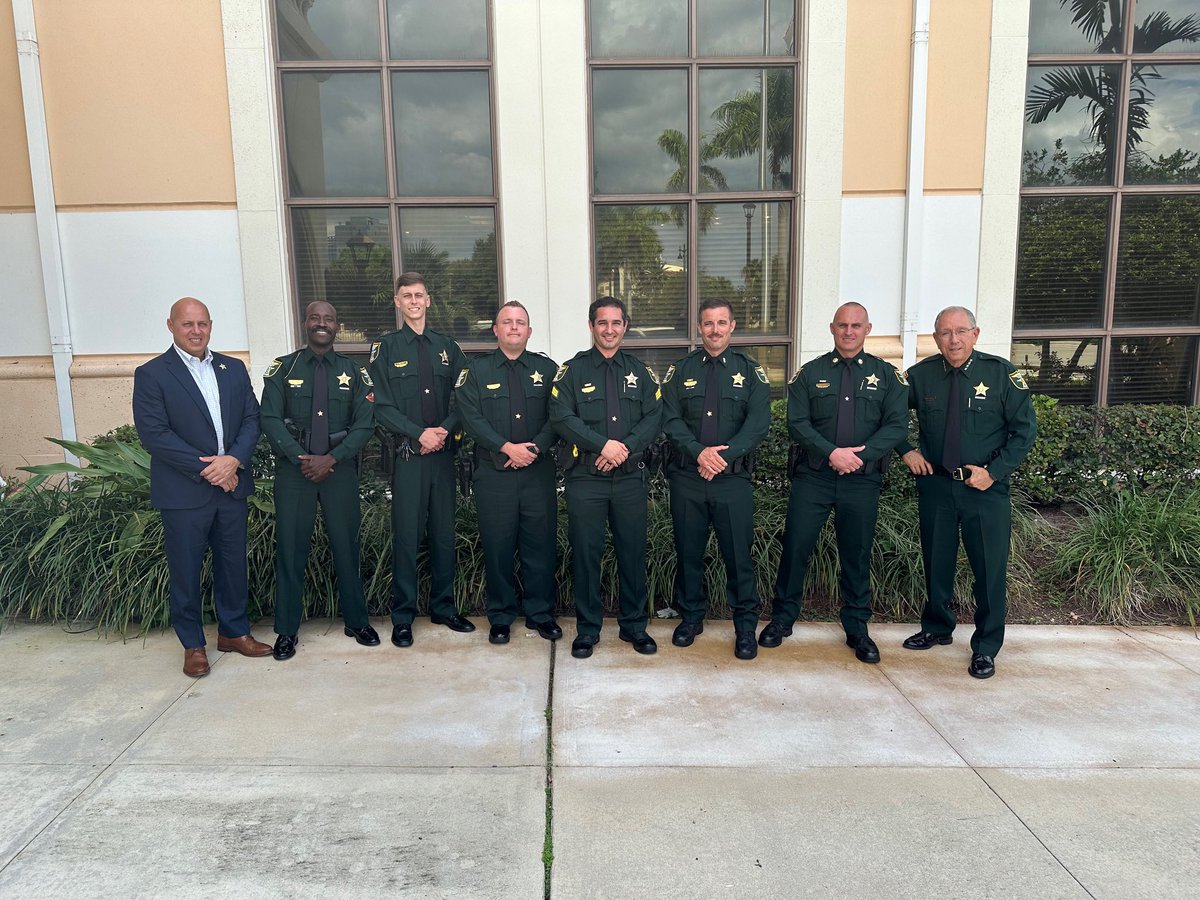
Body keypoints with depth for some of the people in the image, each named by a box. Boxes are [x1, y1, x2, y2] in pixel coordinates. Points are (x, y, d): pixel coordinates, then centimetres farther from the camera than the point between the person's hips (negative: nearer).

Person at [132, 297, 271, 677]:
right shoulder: (151, 374, -5)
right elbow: (154, 434, -12)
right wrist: (205, 469, -16)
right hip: (183, 492, -4)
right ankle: (192, 644, 22)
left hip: (231, 485, 4)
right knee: (185, 570, 7)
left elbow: (252, 418, 5)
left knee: (233, 562, 13)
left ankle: (233, 631, 29)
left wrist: (234, 459, -12)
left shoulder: (233, 369, 9)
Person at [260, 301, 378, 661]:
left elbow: (364, 425, -2)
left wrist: (331, 459, -13)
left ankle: (356, 621, 21)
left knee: (346, 545, 6)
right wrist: (301, 458, -14)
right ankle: (287, 630, 15)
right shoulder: (283, 368, 4)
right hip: (293, 469, 0)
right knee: (290, 547, 3)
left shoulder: (354, 372, 5)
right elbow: (271, 419, -3)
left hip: (340, 469, 0)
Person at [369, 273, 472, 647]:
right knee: (406, 535, -1)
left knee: (444, 532, 9)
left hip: (443, 452, 3)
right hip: (408, 454, -3)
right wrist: (419, 434, -14)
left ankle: (444, 607, 22)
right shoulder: (385, 348, 3)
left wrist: (445, 430, -10)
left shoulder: (447, 347, 12)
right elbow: (382, 406, -4)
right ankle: (403, 617, 11)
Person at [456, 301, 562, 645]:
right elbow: (471, 417, -5)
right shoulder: (476, 370, 6)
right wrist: (507, 447, -15)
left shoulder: (547, 369, 9)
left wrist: (535, 448, -13)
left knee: (542, 543, 5)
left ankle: (540, 614, 20)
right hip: (493, 472, -1)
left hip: (538, 471, 1)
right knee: (497, 546, 5)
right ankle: (500, 617, 19)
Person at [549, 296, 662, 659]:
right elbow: (561, 417, -9)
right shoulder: (572, 370, 3)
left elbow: (654, 418, 1)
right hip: (585, 479, -2)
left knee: (633, 551, 8)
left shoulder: (640, 371, 10)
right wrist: (604, 445, -17)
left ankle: (634, 625, 24)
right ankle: (587, 629, 18)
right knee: (585, 553, 4)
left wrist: (625, 448, -15)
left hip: (630, 477, 2)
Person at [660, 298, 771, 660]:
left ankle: (746, 626, 18)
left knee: (739, 554, 3)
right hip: (687, 477, 1)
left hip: (734, 478, -1)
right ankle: (691, 616, 28)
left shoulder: (751, 371, 5)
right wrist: (699, 452, -18)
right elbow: (670, 419, -3)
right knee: (688, 551, 11)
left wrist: (725, 454, -18)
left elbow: (759, 422, -6)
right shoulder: (680, 370, 7)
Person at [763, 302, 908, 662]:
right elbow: (797, 423, -4)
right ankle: (782, 618, 19)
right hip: (812, 476, 0)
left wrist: (860, 455, -17)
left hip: (862, 480, 1)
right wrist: (831, 453, -17)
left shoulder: (887, 375, 6)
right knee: (795, 547, 3)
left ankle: (857, 628, 24)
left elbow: (896, 425, -3)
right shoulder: (810, 373, 4)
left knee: (857, 555, 9)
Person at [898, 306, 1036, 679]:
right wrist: (906, 451, -1)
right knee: (937, 562, 14)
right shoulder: (920, 375, -1)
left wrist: (994, 471, -12)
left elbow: (1025, 429, -4)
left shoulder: (1002, 373, -7)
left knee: (990, 568, 2)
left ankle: (986, 647, 18)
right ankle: (937, 628, 34)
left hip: (986, 487, -2)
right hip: (934, 484, 2)